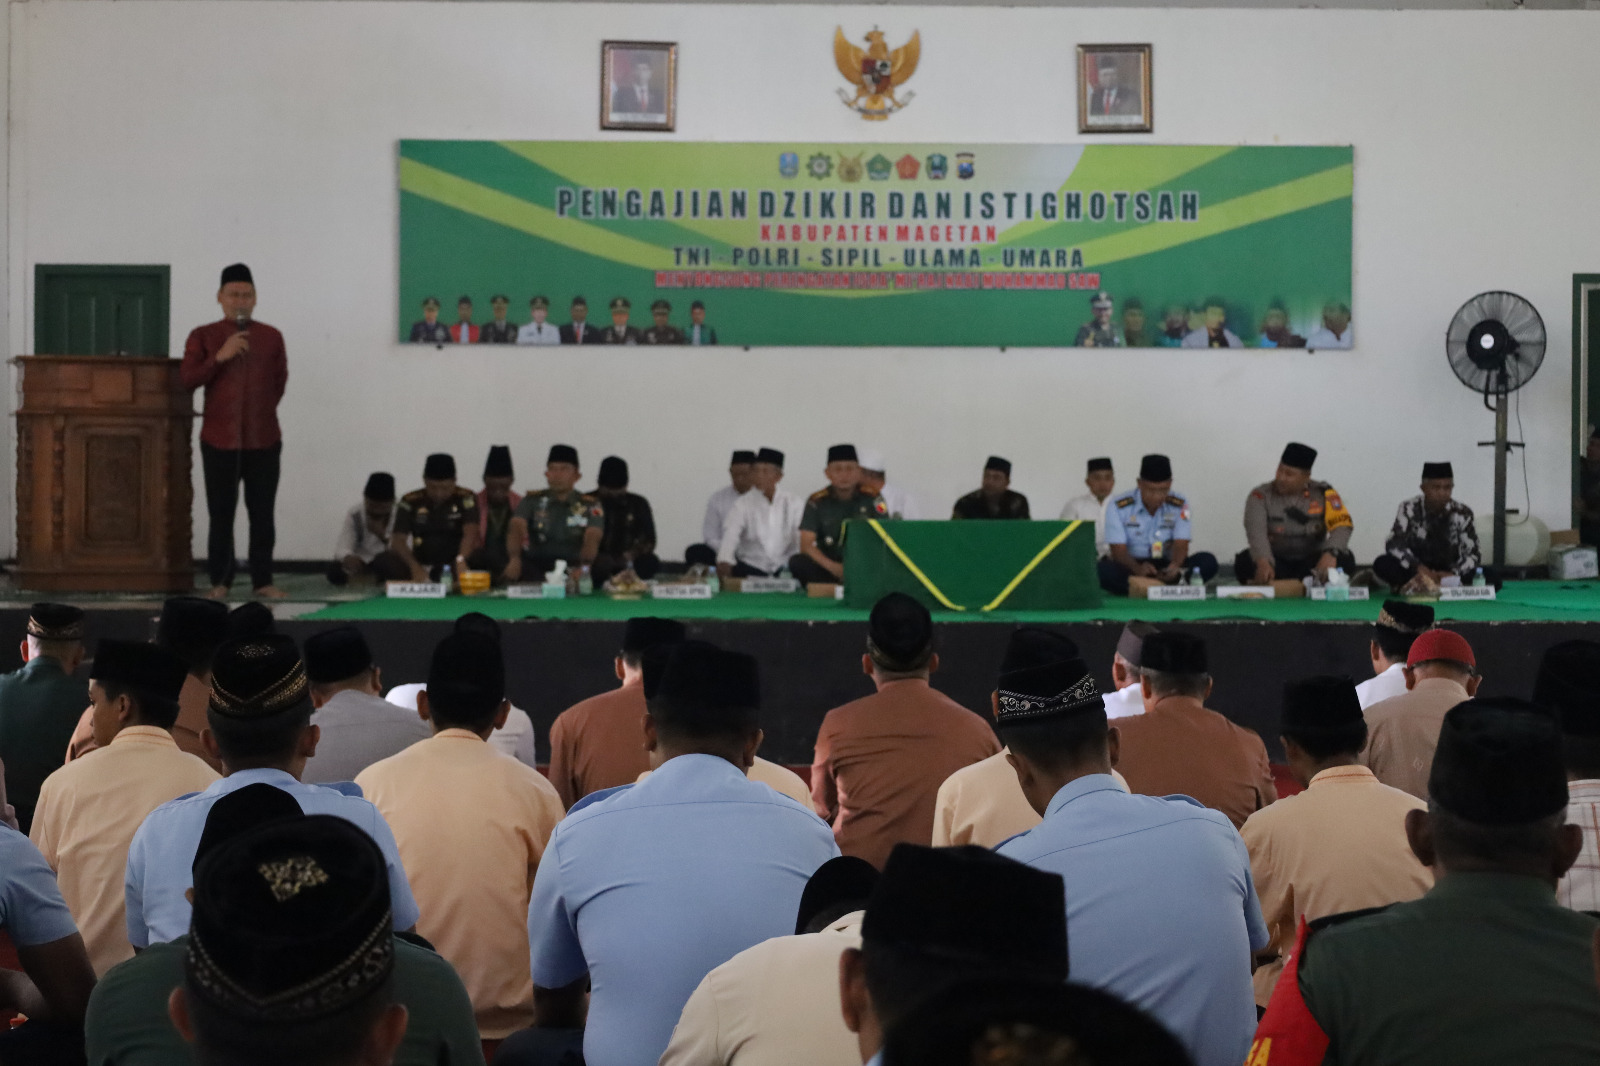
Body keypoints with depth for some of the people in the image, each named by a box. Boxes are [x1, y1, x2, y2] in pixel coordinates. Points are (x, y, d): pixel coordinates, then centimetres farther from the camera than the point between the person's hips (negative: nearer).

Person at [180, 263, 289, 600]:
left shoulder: (271, 337, 7)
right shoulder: (202, 337, 2)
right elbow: (187, 379, -7)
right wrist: (220, 357, -17)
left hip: (264, 439, 1)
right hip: (220, 439, -1)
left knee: (262, 514, 3)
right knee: (221, 514, 1)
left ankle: (263, 580, 9)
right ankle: (220, 581, 8)